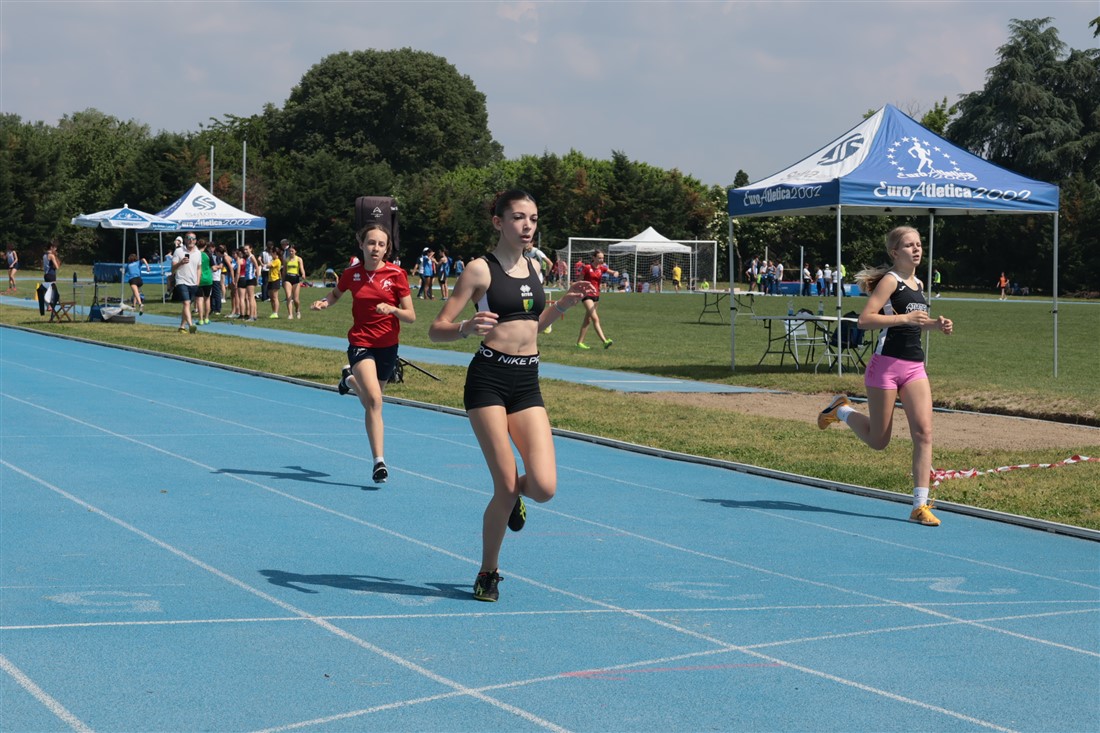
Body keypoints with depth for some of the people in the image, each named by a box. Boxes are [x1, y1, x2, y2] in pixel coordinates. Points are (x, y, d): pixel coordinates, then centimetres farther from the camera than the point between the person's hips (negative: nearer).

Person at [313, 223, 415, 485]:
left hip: (387, 346, 2)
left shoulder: (396, 274, -8)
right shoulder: (351, 274, -3)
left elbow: (411, 316, -6)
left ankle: (350, 379, 54)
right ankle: (379, 462, -19)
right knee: (374, 400, -21)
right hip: (360, 343, -2)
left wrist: (393, 309, -25)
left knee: (371, 399, 19)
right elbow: (336, 293, 20)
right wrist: (324, 302, -2)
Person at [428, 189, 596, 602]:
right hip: (489, 379, -5)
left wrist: (563, 305, 11)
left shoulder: (533, 267, 13)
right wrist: (467, 328, -26)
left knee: (544, 487, -9)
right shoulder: (480, 269, -5)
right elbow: (436, 330, -7)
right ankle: (488, 572, 14)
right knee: (506, 485, -8)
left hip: (528, 382, 5)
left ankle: (512, 496, 28)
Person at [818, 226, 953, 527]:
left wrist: (935, 324, 11)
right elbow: (864, 319, -19)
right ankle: (841, 410, 33)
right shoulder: (891, 280, -9)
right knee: (878, 440, 3)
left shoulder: (918, 284, 14)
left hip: (915, 367, 6)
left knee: (924, 432, -9)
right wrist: (904, 317, -25)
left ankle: (920, 505, -8)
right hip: (887, 364, -6)